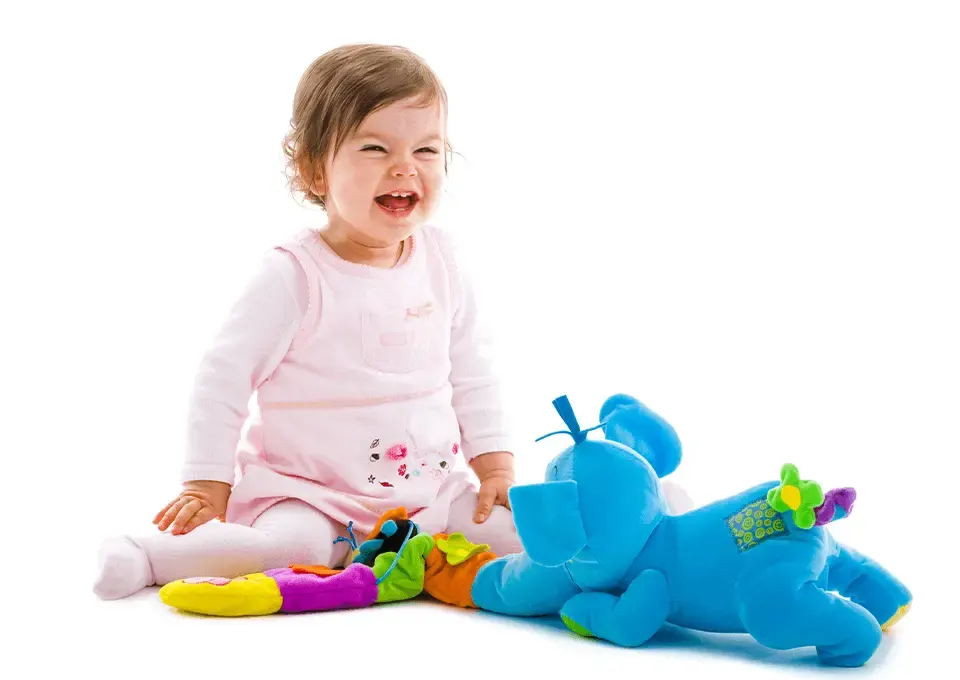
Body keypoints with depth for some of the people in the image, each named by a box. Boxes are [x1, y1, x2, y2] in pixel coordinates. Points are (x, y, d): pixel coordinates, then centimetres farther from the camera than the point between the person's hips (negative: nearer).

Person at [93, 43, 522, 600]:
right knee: (294, 546, -32)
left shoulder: (442, 261, 2)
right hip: (308, 493, -4)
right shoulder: (295, 276, -14)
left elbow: (473, 372, 11)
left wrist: (496, 467, 4)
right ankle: (145, 556, -16)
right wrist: (208, 485, -11)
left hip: (431, 489, 4)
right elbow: (226, 374, -10)